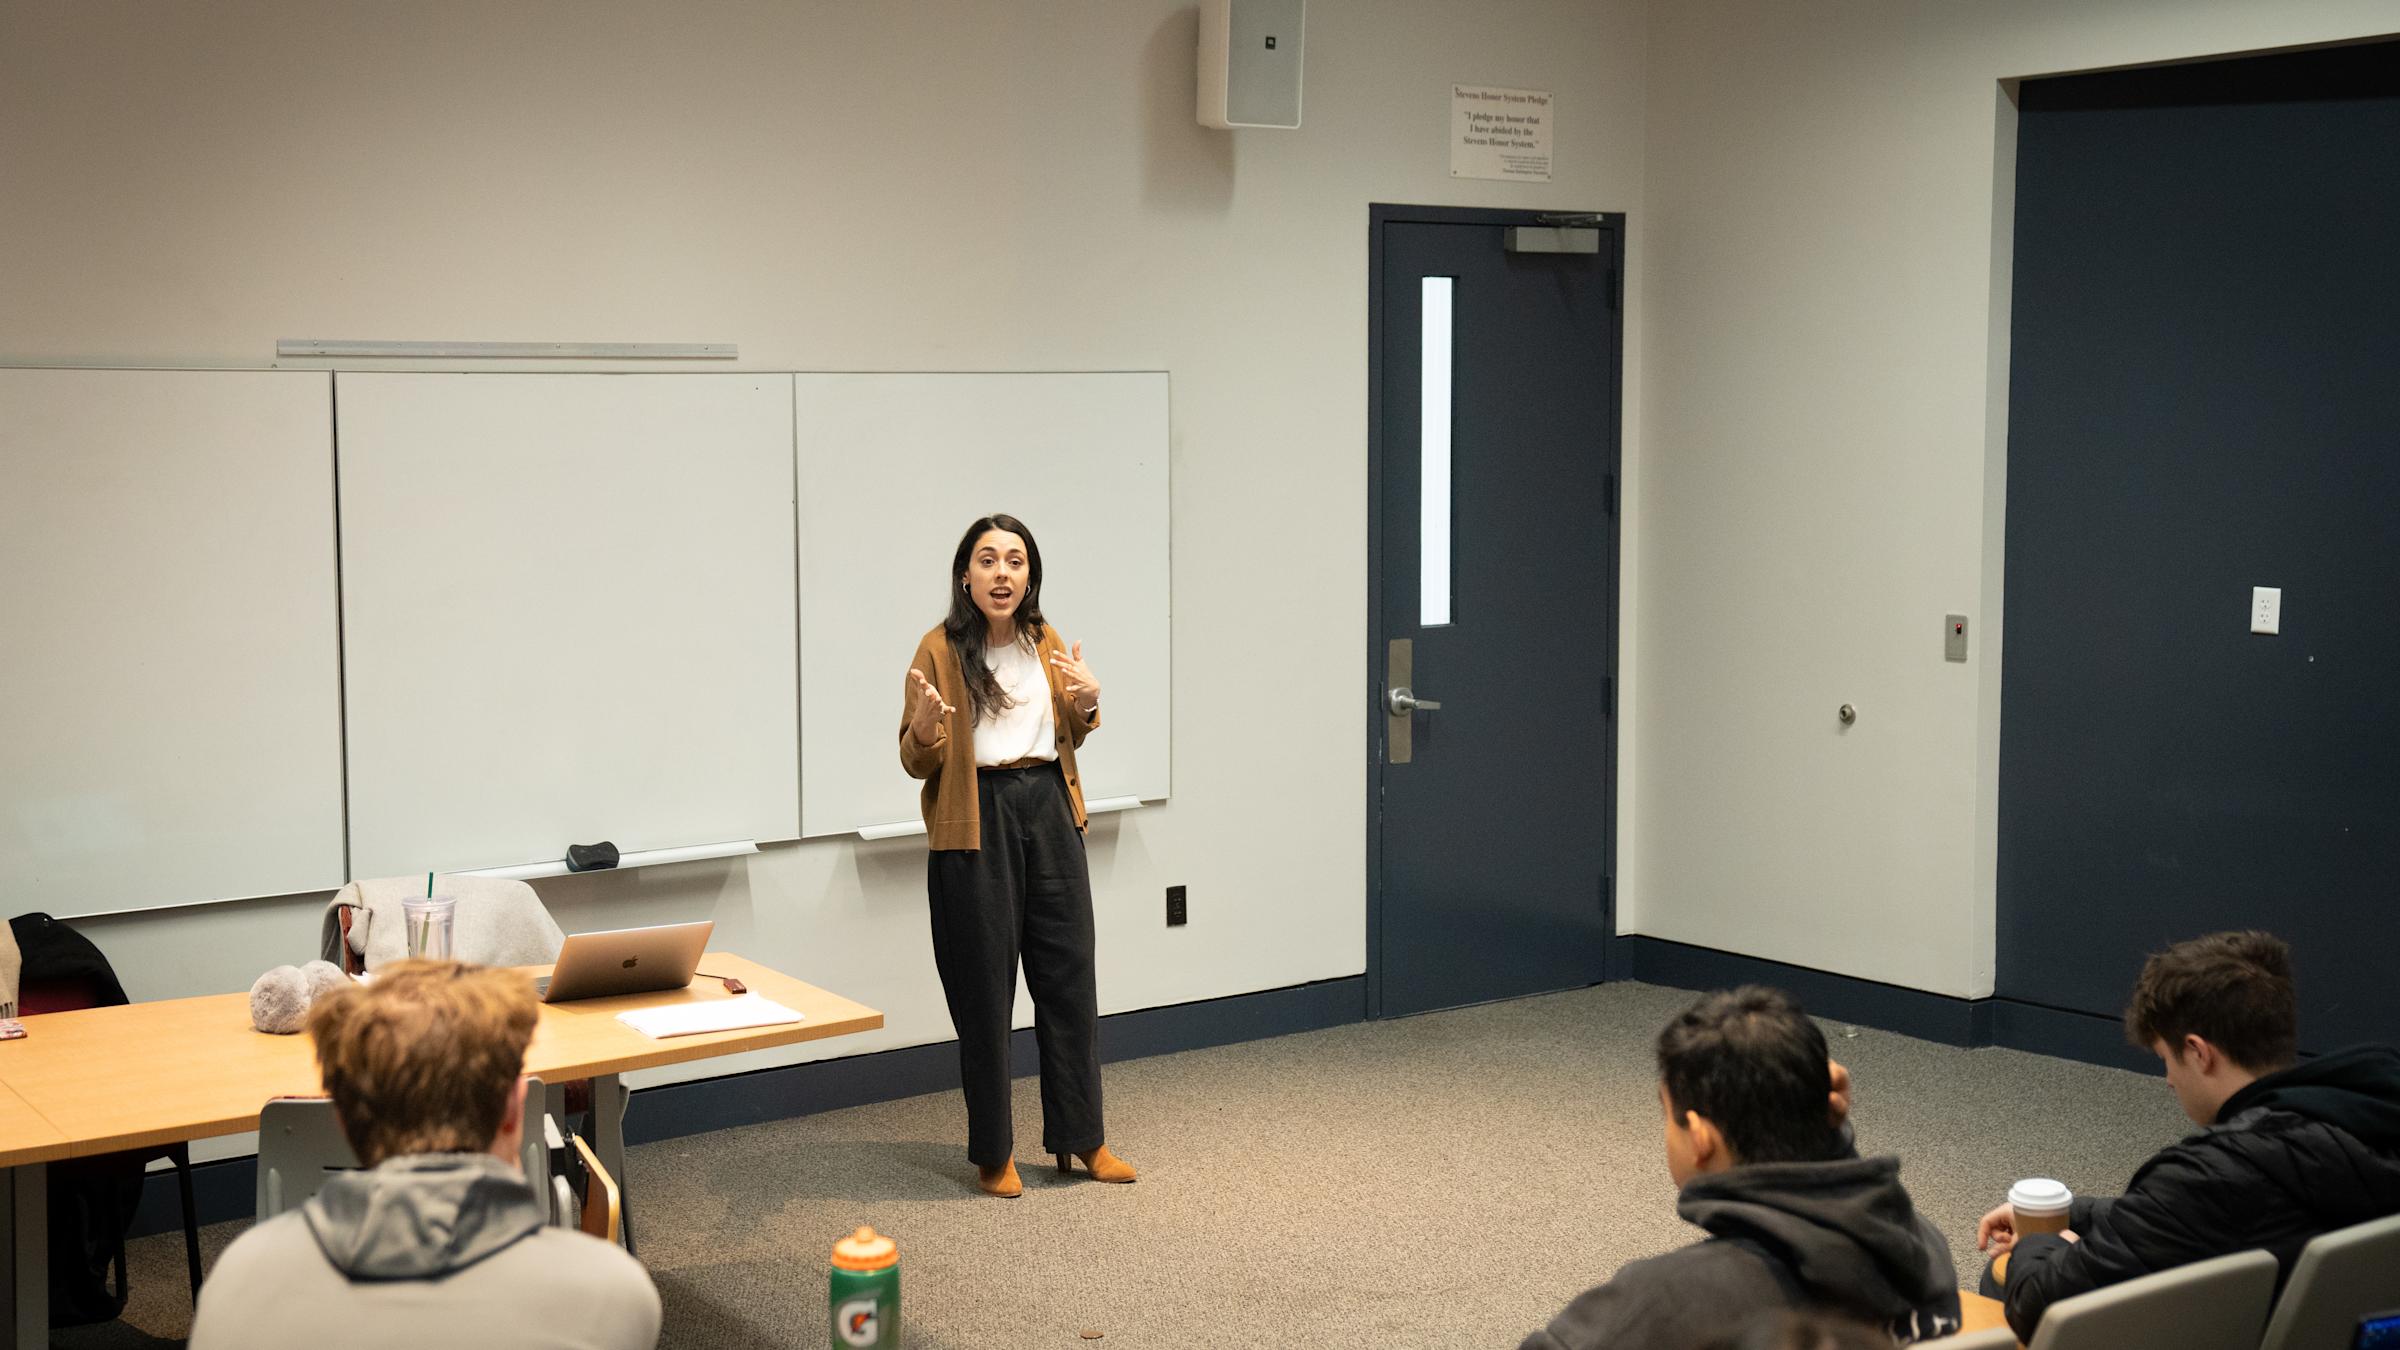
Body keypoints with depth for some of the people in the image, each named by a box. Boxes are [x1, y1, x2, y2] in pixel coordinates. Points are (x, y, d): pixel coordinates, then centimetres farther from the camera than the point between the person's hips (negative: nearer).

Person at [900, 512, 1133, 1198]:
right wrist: (925, 729, -27)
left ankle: (1080, 1138, 18)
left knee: (1069, 974, 7)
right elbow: (917, 762, -5)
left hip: (1049, 812, 5)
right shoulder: (940, 649, -6)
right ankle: (992, 1154, 12)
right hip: (976, 821, -4)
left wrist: (1087, 703, 0)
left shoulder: (1047, 643, 9)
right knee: (985, 990, 1)